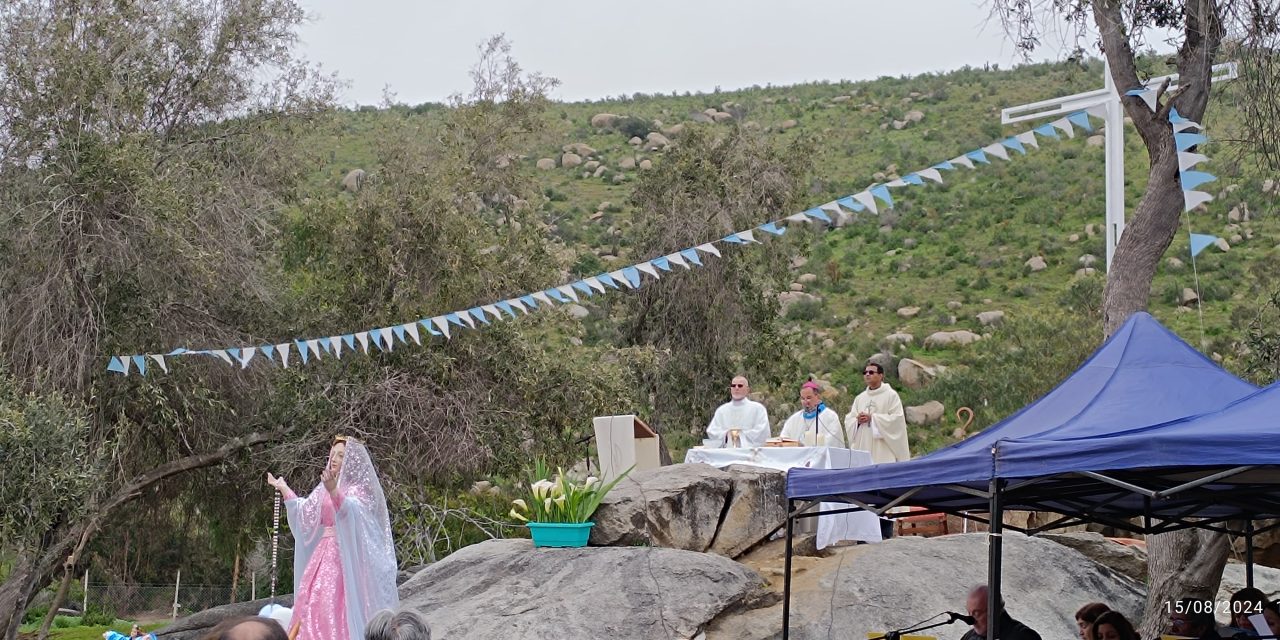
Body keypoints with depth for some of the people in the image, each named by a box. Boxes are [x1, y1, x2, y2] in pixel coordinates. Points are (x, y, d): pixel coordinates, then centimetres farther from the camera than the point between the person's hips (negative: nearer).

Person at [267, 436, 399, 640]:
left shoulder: (360, 488, -6)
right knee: (312, 603, 1)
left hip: (347, 555, -7)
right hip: (324, 554, 7)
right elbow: (305, 511, 28)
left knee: (338, 606, -14)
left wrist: (334, 492, -46)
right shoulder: (325, 487, 15)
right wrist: (284, 489, 29)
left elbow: (351, 510, -28)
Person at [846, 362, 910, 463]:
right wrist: (857, 420, -8)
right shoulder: (859, 398, 17)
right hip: (862, 447, 5)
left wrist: (872, 418, -13)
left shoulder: (891, 395, 1)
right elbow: (849, 421, 15)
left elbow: (897, 418, -9)